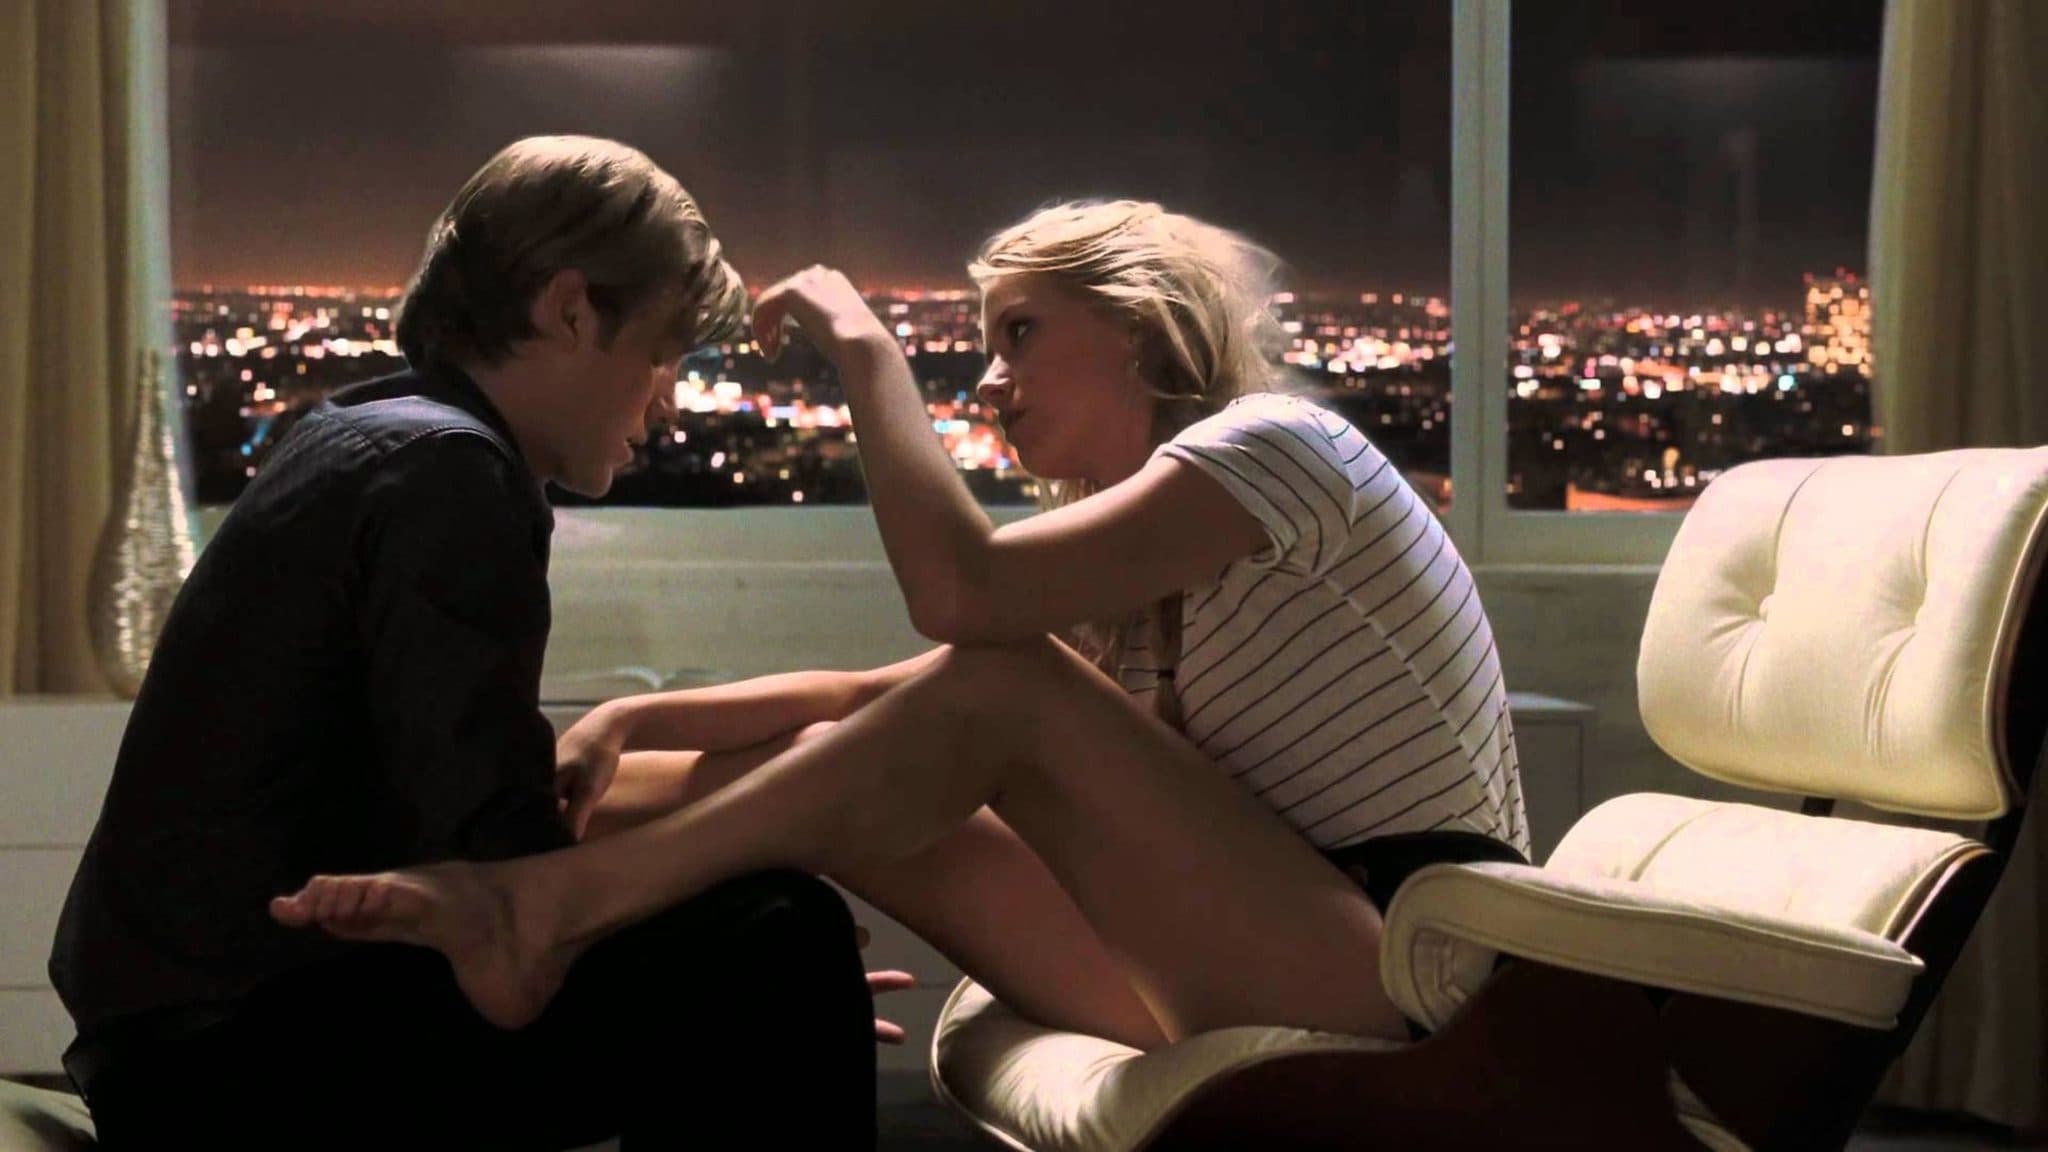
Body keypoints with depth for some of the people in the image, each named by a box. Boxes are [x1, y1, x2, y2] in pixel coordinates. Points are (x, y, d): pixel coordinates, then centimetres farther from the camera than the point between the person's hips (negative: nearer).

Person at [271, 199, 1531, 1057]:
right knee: (847, 784, -4)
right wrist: (635, 718, -4)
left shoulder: (1272, 441, -8)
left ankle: (548, 906, -22)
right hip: (1268, 981, 8)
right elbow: (880, 694, 9)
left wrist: (869, 349, -12)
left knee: (998, 692, -21)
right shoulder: (1154, 542, 19)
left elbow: (964, 596, -23)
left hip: (1406, 971, -8)